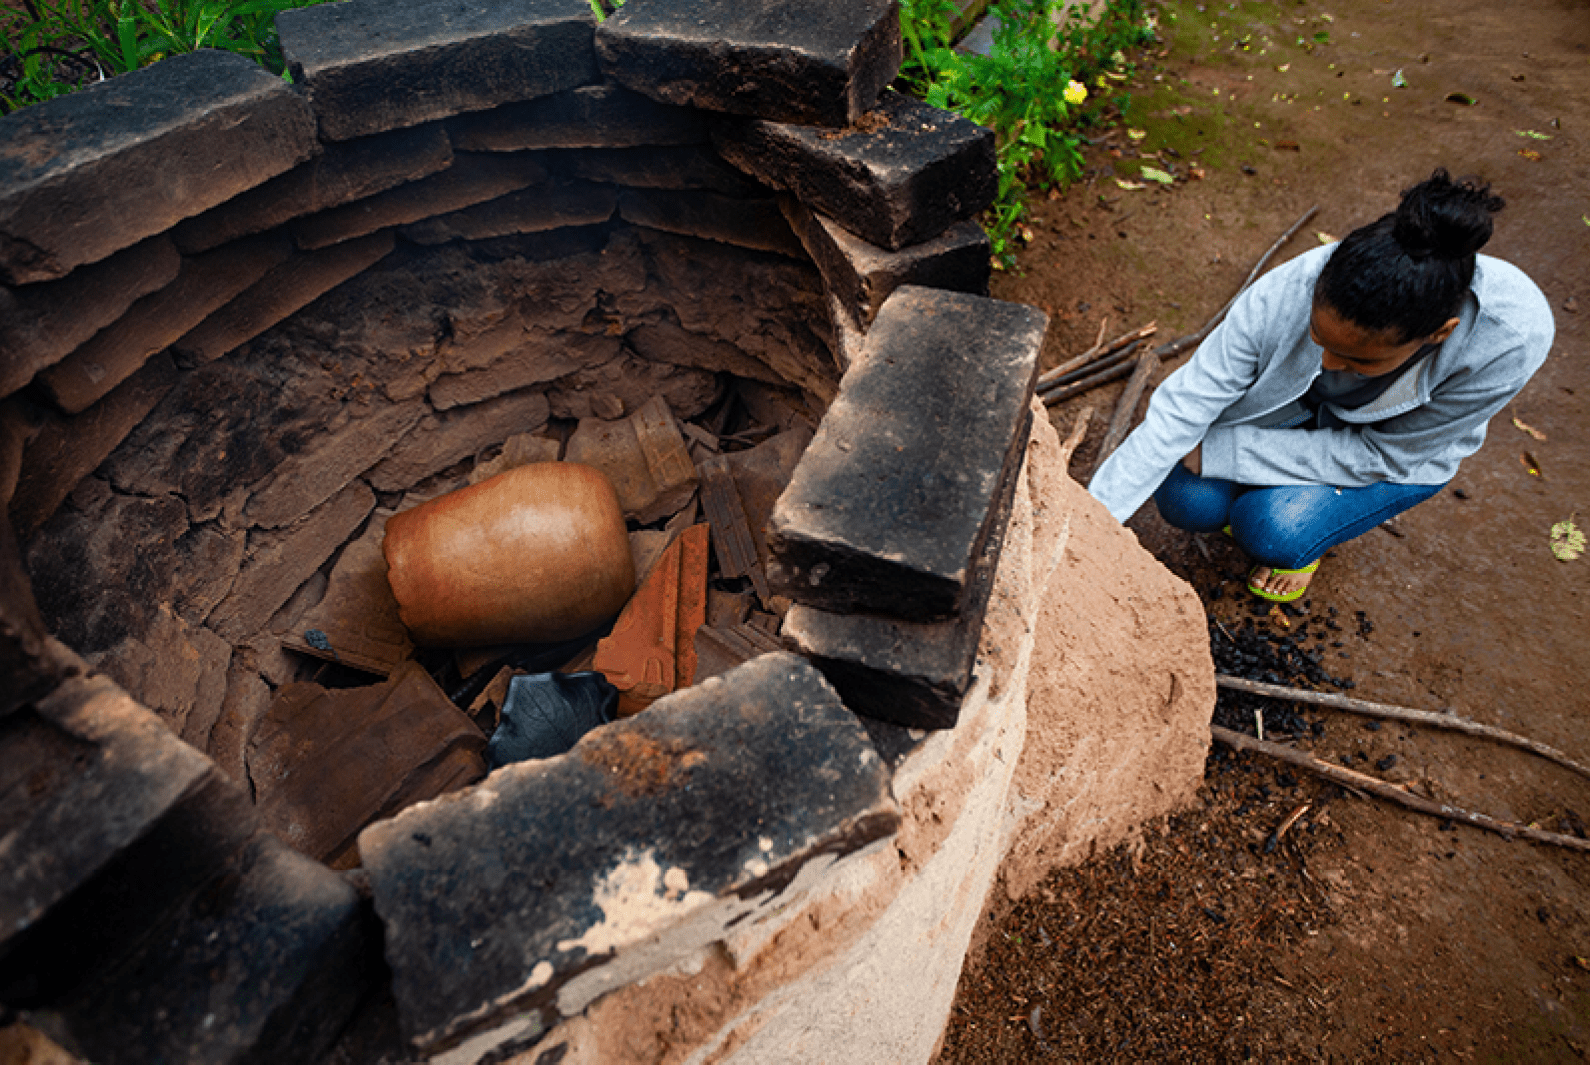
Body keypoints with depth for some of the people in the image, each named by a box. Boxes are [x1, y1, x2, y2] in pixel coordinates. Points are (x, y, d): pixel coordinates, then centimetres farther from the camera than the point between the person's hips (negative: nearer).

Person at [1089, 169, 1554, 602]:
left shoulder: (1511, 339, -36)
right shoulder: (1282, 296, -36)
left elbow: (1382, 454, -25)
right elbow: (1179, 410, -32)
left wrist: (1218, 451, -31)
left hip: (1403, 447, -1)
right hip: (1295, 405, 2)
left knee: (1273, 531, -27)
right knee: (1188, 500, -23)